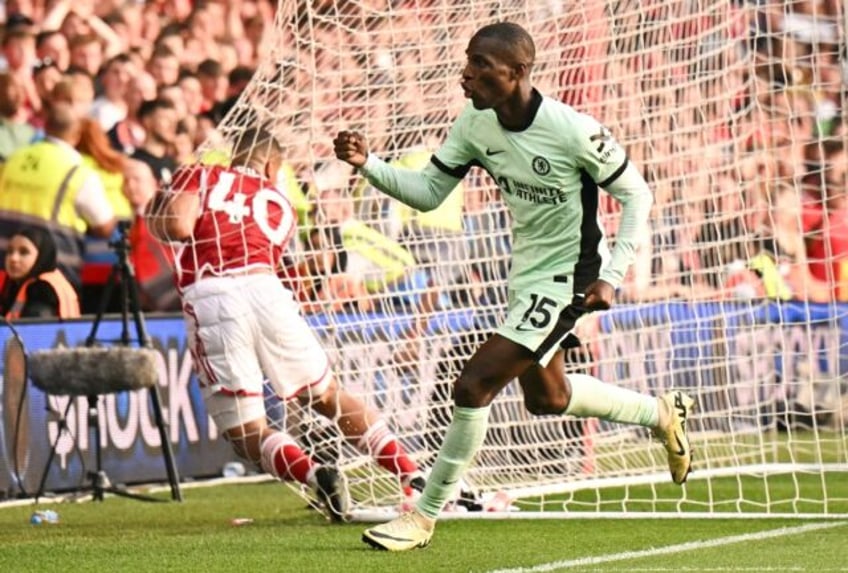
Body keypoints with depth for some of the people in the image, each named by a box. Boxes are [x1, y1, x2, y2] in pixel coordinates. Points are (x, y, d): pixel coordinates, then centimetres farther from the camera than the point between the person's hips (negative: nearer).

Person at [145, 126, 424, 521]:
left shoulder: (198, 175, 17)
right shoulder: (280, 205, 27)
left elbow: (178, 227, 0)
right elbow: (266, 260, 18)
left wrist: (153, 217, 22)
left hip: (206, 299, -2)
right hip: (264, 289, 3)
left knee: (248, 435, 4)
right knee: (328, 397, 21)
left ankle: (313, 475, -23)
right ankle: (413, 478, 18)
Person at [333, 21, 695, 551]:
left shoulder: (572, 131, -25)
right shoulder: (475, 124, -7)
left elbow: (637, 195, -13)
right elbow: (427, 193, -3)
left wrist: (612, 277, -19)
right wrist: (368, 165, -19)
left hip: (567, 277, -9)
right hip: (527, 273, 9)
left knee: (474, 386, -16)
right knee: (547, 398, 25)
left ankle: (424, 517, -2)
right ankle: (662, 414, 48)